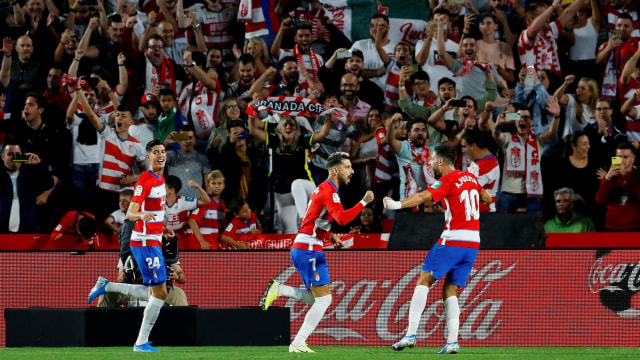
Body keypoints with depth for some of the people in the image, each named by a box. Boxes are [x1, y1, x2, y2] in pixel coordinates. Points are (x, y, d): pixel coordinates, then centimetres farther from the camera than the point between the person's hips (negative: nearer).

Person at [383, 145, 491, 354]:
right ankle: (452, 341, -2)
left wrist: (398, 204, -27)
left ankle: (411, 334, -10)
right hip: (473, 243, 7)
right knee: (450, 290, 11)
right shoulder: (470, 178, 15)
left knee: (423, 281, -1)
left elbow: (424, 196, -23)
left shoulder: (447, 180, -7)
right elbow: (487, 198, 31)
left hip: (453, 240, -7)